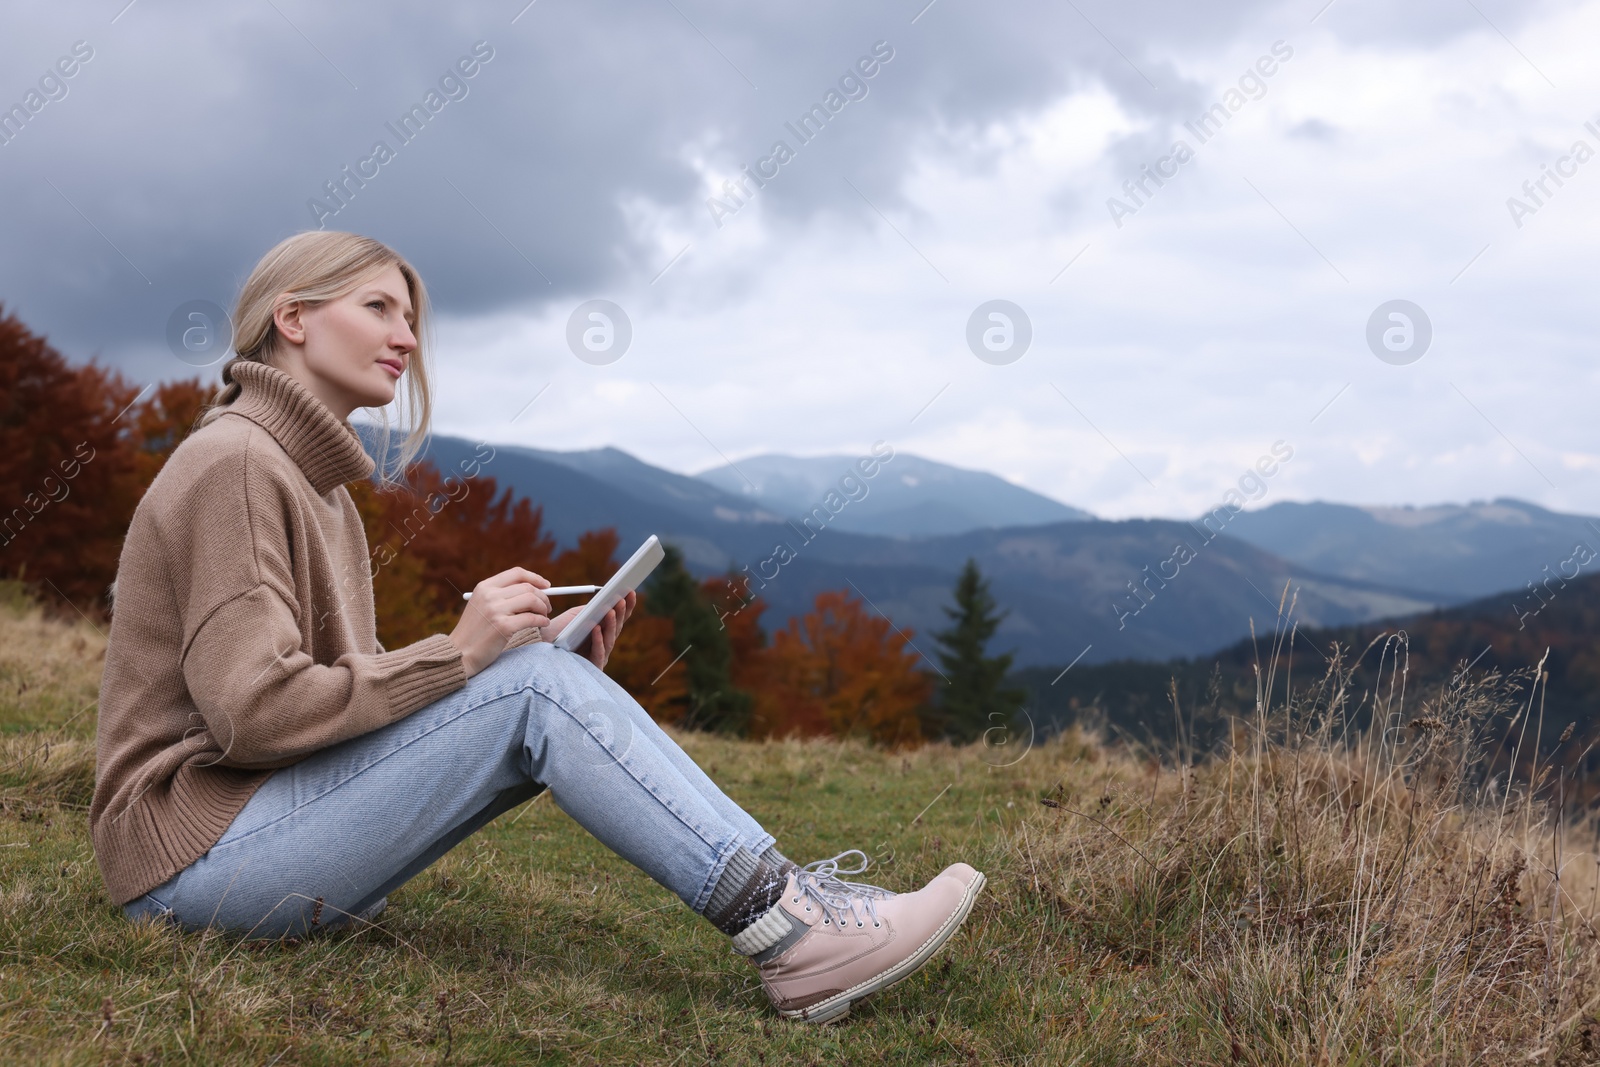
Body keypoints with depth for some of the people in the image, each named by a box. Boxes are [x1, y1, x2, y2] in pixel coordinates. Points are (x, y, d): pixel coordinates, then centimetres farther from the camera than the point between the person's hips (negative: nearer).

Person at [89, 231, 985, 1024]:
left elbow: (367, 691, 10)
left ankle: (780, 895, -10)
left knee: (552, 673, -4)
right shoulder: (233, 463, -12)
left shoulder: (321, 486, 18)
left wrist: (549, 653, -2)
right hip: (197, 850, -9)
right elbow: (256, 708, -22)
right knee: (536, 685, -21)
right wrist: (459, 653, -18)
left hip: (277, 816, 9)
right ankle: (788, 931, -22)